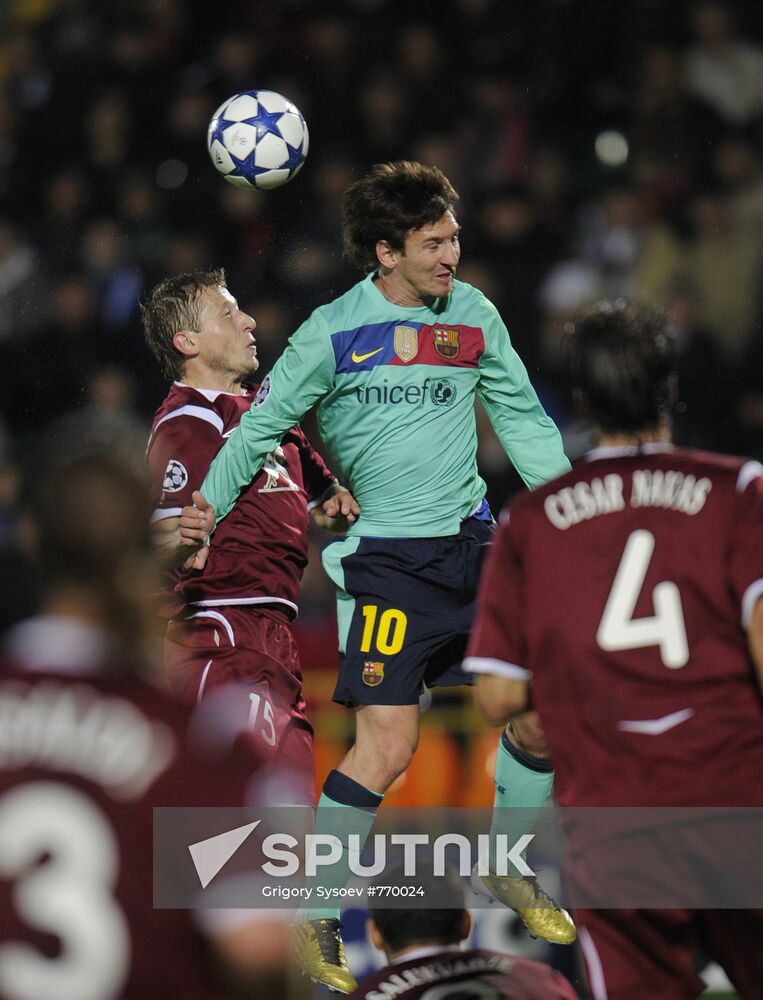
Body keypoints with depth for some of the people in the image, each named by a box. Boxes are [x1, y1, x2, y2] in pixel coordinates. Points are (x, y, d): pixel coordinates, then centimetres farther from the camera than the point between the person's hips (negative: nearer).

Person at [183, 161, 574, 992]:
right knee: (387, 746, -14)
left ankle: (507, 869, 29)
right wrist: (209, 503, -10)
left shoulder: (474, 315, 6)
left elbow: (521, 416, 15)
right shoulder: (332, 334, -8)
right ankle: (312, 916, 1)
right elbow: (263, 424, -1)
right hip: (388, 558, -6)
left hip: (473, 543, 6)